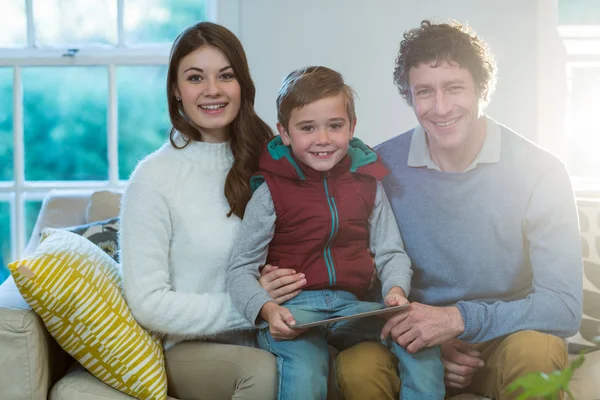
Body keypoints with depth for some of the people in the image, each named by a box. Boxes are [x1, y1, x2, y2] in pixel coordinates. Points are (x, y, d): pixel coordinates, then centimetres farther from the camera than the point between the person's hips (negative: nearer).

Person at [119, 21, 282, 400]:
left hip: (264, 339, 3)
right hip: (188, 350, -3)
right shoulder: (155, 176, -8)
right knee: (263, 369, -35)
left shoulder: (263, 161, 7)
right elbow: (148, 304, -11)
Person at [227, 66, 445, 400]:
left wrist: (396, 290, -8)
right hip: (292, 311, -3)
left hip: (351, 306, 4)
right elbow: (241, 269, 0)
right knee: (304, 371, -34)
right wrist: (267, 309, -19)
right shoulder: (271, 191, 1)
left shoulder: (366, 183, 11)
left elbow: (391, 252, 15)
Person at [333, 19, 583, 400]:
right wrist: (424, 339, -17)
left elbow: (564, 308, -15)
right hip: (418, 344, 1)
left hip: (508, 339, -1)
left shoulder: (541, 172, -11)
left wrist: (459, 318, -27)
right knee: (357, 365, -29)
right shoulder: (381, 167, -6)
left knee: (536, 350, -34)